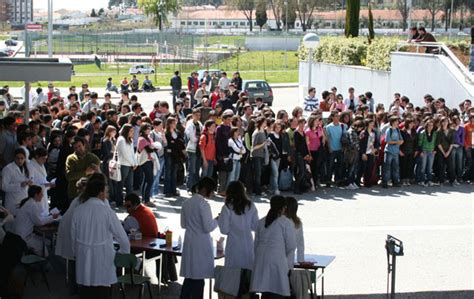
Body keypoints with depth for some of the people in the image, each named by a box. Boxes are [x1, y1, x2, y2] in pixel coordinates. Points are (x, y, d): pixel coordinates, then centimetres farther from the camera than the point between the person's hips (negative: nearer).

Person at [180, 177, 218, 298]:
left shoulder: (186, 203, 7)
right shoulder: (203, 204, -16)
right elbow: (208, 227, -17)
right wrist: (217, 220, -1)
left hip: (189, 243, 7)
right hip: (201, 244, -7)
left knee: (189, 276, 13)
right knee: (199, 278, 1)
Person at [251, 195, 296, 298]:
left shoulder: (261, 222, 12)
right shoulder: (287, 223, -4)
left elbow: (256, 243, 15)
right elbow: (291, 245, -2)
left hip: (261, 261, 6)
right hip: (277, 261, -6)